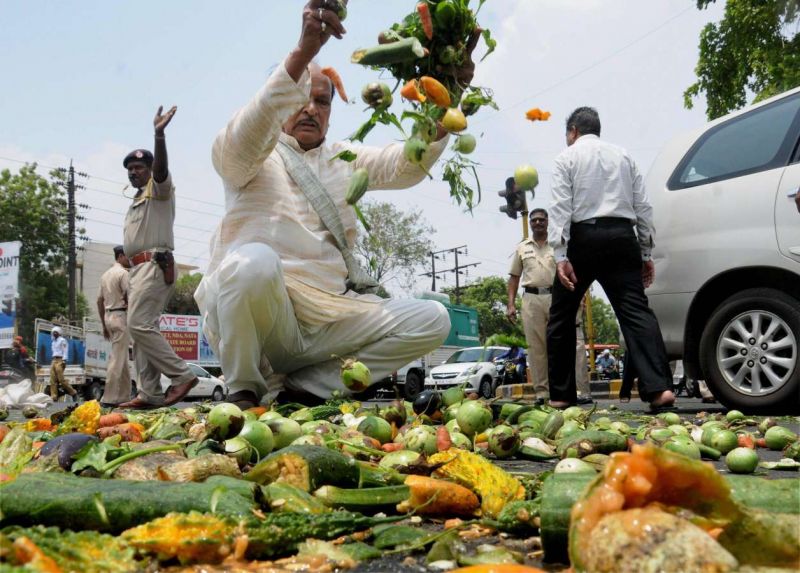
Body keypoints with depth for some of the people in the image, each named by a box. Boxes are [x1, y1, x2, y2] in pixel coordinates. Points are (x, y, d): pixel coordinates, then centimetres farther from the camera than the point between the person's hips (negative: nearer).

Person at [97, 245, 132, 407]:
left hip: (108, 316, 9)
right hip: (121, 316, -9)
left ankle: (124, 396, 13)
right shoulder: (123, 273, -8)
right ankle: (109, 398, -8)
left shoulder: (106, 274, 17)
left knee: (122, 358, 12)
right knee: (118, 359, -7)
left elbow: (100, 300, 18)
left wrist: (104, 325, 20)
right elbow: (129, 298, -15)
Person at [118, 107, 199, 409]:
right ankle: (150, 394, 5)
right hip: (137, 268, 10)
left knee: (140, 324, -18)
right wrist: (130, 282, 22)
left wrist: (159, 135, -40)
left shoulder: (159, 189, 0)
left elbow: (161, 169, -24)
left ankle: (182, 375, -15)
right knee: (140, 328, 5)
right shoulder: (136, 202, 27)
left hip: (154, 265, -10)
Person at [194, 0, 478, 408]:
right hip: (251, 312, -5)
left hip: (329, 318, 5)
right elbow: (242, 142, -21)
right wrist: (303, 52, -35)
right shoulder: (243, 155, 5)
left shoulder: (343, 158, 19)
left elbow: (404, 166, 1)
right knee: (255, 261, -37)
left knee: (431, 320, -9)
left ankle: (301, 387, -10)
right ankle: (244, 390, -11)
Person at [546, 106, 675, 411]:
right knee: (635, 310, -5)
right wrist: (645, 253, 15)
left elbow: (561, 207, -6)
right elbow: (643, 206, 13)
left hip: (583, 238, -3)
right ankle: (658, 387, -22)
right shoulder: (623, 155, 19)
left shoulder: (567, 157, 7)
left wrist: (561, 256, -12)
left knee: (562, 315, 8)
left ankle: (561, 394, 9)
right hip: (621, 237, 3)